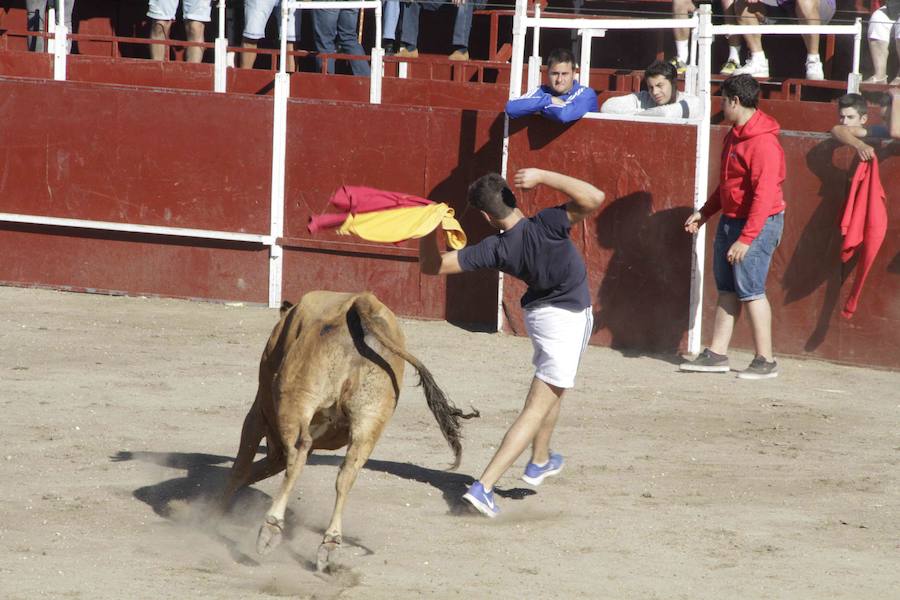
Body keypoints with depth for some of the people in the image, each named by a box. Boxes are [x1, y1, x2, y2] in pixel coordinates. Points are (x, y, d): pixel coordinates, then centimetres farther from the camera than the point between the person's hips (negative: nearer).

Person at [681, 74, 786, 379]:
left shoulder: (763, 142, -20)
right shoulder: (735, 136, 12)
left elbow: (764, 196, -24)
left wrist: (745, 239, -26)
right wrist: (704, 213, 22)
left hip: (758, 223, -10)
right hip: (731, 219, 10)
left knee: (750, 290, -8)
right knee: (726, 289, 10)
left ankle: (765, 361, -2)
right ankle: (717, 354, 14)